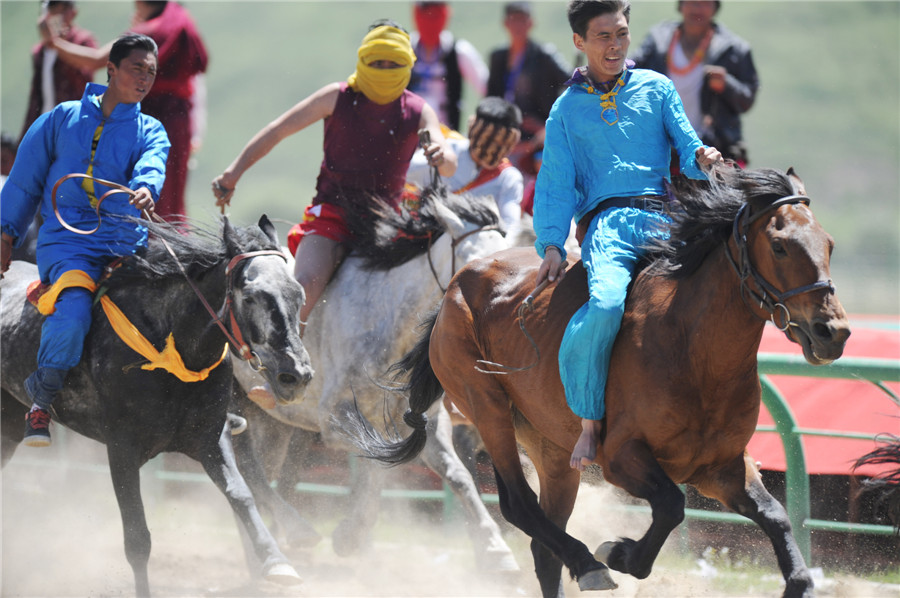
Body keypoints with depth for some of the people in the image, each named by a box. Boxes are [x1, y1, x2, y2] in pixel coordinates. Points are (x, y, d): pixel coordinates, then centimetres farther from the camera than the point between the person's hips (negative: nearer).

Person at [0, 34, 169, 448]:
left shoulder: (150, 131, 12)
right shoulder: (63, 119, 8)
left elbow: (152, 164, -12)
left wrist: (146, 187, -35)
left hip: (127, 242, 3)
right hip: (67, 239, -3)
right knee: (74, 309, -32)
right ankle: (41, 401, -14)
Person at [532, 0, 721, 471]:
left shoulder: (657, 89, 20)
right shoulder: (567, 109, 19)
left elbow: (688, 149, 13)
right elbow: (555, 184, 13)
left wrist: (703, 159, -13)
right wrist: (552, 245, -1)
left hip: (662, 215, 2)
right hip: (606, 220, -1)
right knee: (607, 303, -33)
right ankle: (589, 423, -20)